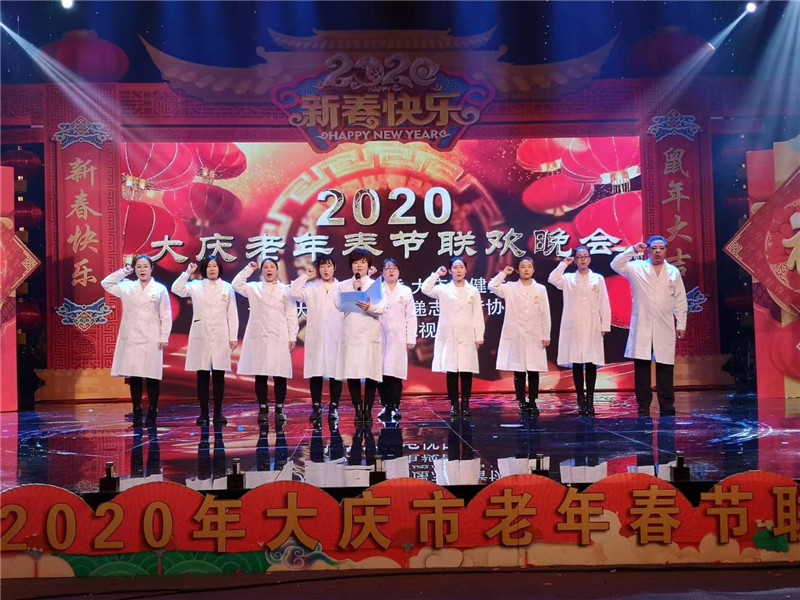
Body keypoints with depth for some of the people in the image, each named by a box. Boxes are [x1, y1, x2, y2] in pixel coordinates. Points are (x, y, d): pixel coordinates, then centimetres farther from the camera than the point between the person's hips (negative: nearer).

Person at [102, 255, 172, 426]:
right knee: (134, 377, 3)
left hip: (152, 340, -2)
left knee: (152, 377, -1)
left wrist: (164, 337, -5)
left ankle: (152, 414, 5)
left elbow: (166, 315, 2)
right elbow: (105, 283, 13)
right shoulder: (127, 287, 10)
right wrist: (123, 271, 7)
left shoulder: (160, 289, 3)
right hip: (131, 338, 2)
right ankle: (137, 414, 9)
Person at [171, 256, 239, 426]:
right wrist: (187, 272, -9)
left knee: (219, 376, 3)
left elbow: (232, 314, 4)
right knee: (202, 375, 2)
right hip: (201, 336, 0)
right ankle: (203, 413, 8)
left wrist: (234, 337, 0)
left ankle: (218, 412, 10)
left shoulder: (227, 287, 6)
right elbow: (176, 289, -9)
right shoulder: (196, 286, 7)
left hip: (221, 337, 0)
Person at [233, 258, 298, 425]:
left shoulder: (286, 290, 7)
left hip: (279, 338, -1)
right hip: (258, 338, 1)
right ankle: (263, 410, 9)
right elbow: (237, 284, -3)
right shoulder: (254, 288, 11)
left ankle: (279, 410, 7)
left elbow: (291, 316, 4)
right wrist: (249, 268, -3)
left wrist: (292, 337, -2)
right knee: (260, 375, 2)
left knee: (280, 375, -1)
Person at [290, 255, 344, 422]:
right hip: (316, 336, 0)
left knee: (335, 371, 0)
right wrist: (305, 276, -1)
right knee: (315, 372, 1)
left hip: (336, 336, 0)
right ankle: (316, 407, 8)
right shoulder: (311, 288, 9)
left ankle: (334, 407, 8)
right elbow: (295, 293, -5)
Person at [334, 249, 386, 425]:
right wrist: (355, 291, -4)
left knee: (371, 372, -4)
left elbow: (382, 308, -3)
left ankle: (368, 410, 5)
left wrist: (370, 307, -23)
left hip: (370, 333, -1)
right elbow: (340, 305, -3)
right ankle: (358, 410, 6)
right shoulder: (343, 285, 12)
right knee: (352, 372, -3)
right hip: (350, 333, 1)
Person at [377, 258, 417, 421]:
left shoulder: (406, 291, 11)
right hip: (380, 338, 0)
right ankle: (385, 406, 8)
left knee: (396, 374, -4)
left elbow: (411, 316, 7)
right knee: (381, 372, -2)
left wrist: (411, 339, 1)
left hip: (398, 339, 0)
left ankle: (395, 407, 3)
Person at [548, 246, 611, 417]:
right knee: (576, 364, 1)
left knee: (591, 364, 0)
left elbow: (604, 304, 5)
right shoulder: (568, 278, 9)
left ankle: (590, 401, 6)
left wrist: (605, 325, -1)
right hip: (573, 327, 0)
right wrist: (564, 264, -2)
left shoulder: (598, 279, 8)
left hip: (592, 327, 0)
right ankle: (581, 401, 7)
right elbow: (552, 279, -12)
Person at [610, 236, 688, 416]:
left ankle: (667, 407, 9)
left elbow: (680, 301, 10)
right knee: (641, 367, 0)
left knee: (665, 367, 2)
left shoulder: (674, 272, 10)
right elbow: (615, 265, -5)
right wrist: (633, 250, -9)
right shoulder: (637, 268, 6)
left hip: (665, 328, 1)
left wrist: (681, 324, 6)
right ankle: (643, 407, 5)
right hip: (642, 327, -1)